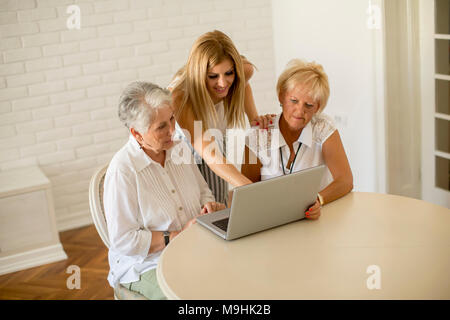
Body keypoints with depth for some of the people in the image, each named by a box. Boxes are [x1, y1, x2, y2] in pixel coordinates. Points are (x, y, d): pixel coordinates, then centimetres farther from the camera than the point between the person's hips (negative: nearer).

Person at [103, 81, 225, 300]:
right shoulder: (122, 169, -17)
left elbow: (203, 192, 19)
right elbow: (123, 241, -17)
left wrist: (208, 206, -5)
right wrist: (179, 235, -18)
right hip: (145, 266, -6)